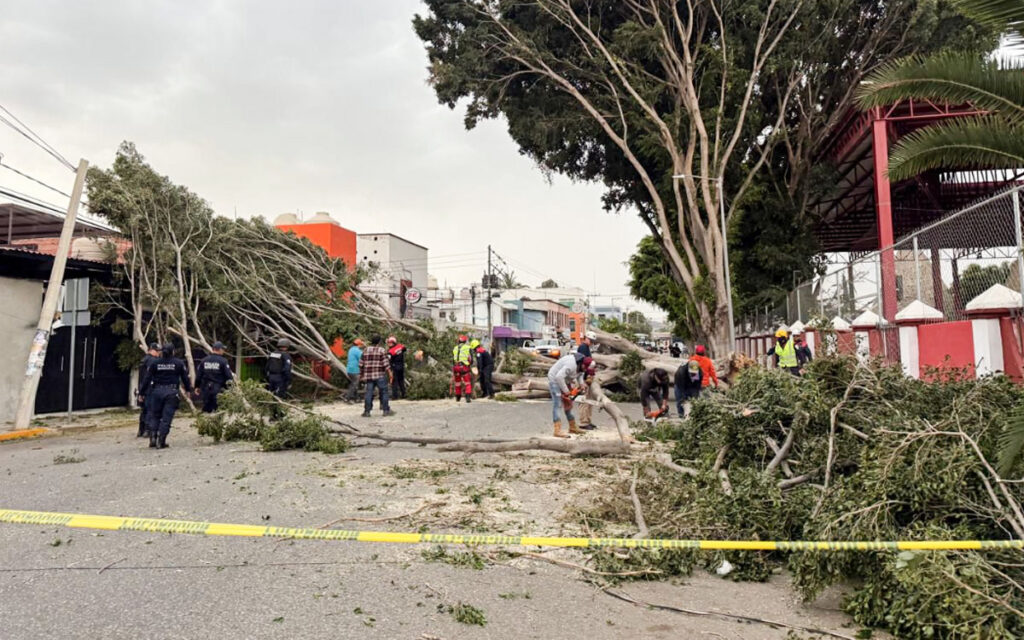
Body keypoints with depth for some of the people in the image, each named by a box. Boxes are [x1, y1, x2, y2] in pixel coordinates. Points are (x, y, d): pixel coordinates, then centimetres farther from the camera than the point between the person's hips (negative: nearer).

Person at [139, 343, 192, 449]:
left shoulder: (154, 363, 3)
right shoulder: (178, 363, 2)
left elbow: (146, 378, 1)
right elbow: (185, 377, 8)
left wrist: (142, 391, 7)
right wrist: (188, 389, 20)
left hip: (156, 391, 1)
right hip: (171, 392, -1)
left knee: (154, 416, 14)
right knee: (167, 417, 0)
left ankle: (152, 438, 3)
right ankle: (161, 442, -3)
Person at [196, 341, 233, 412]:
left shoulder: (204, 360, 6)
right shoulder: (223, 361, -9)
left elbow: (198, 375, 9)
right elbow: (228, 375, -10)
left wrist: (197, 386, 20)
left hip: (205, 389, 4)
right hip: (218, 389, -4)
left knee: (206, 407, 14)